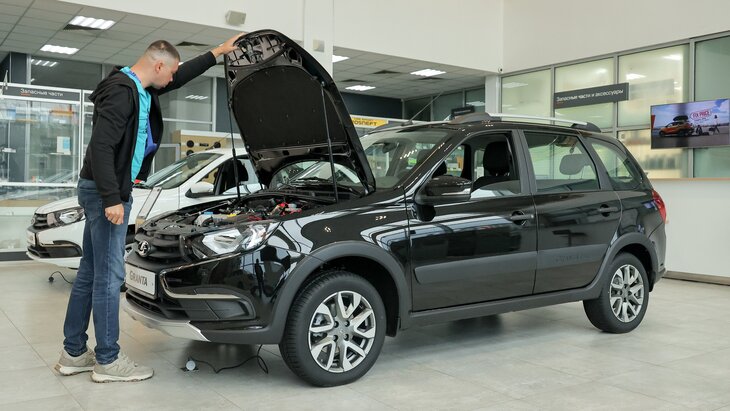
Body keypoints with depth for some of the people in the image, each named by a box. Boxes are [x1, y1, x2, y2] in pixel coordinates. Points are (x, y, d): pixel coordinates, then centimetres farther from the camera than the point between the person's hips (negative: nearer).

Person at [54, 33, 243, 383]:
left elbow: (183, 76, 26)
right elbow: (101, 147, -24)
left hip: (107, 192, 10)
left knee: (90, 273, 12)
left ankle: (73, 353, 21)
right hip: (104, 193, -10)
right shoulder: (121, 91, -17)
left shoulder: (141, 90, 13)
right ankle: (108, 360, 6)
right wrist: (112, 198, -27)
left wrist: (219, 52, 26)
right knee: (108, 276, -4)